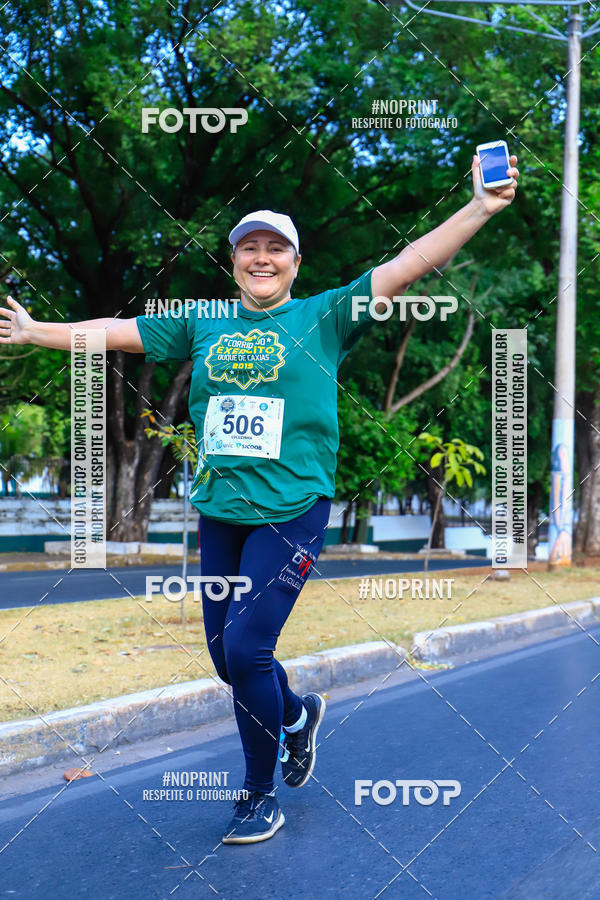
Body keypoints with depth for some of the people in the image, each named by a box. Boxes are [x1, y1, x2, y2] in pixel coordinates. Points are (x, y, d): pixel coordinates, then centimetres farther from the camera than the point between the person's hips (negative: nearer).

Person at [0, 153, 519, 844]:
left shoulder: (325, 316, 2)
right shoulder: (202, 325, 13)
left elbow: (404, 268, -7)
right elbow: (119, 333, 20)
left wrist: (479, 210, -16)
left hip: (291, 511, -5)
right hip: (219, 510, 5)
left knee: (246, 647, -10)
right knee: (225, 654, 10)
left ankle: (262, 793, 13)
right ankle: (297, 713, 42)